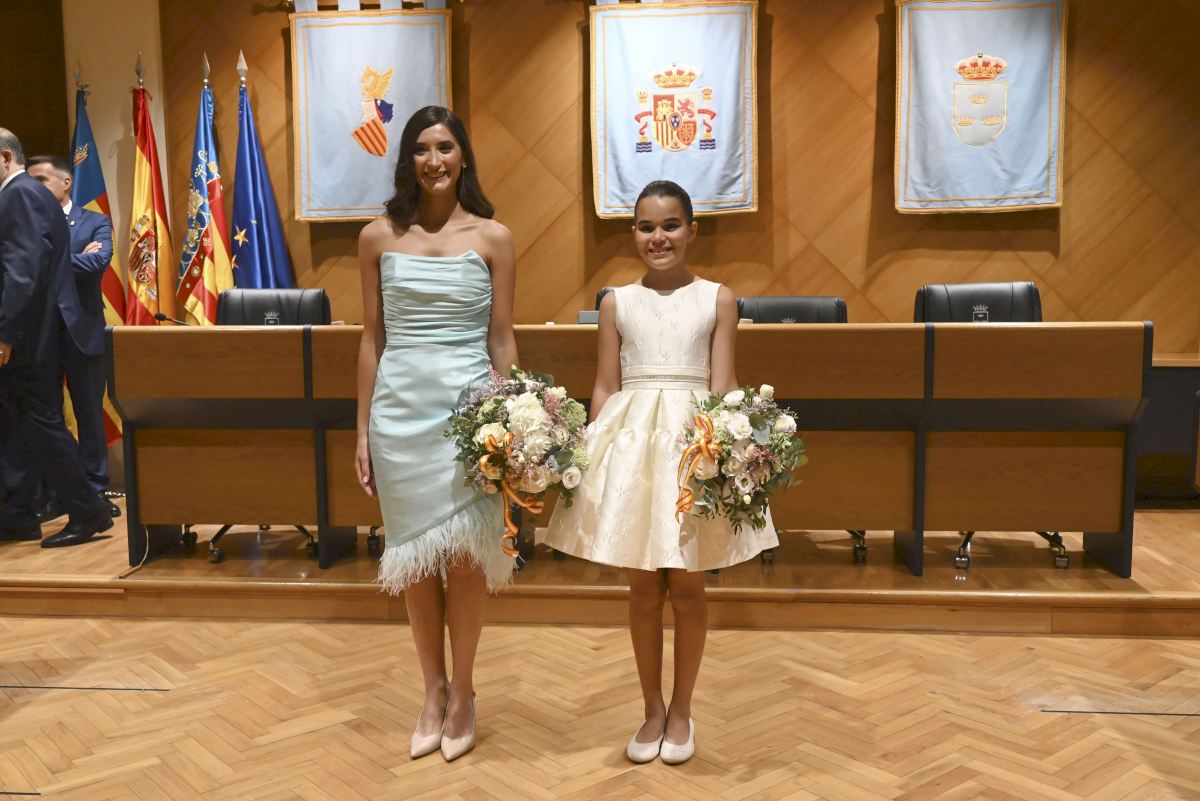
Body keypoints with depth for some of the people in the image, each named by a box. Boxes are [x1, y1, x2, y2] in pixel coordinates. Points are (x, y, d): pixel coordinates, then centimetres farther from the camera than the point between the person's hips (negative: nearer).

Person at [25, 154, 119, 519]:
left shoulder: (96, 222, 3)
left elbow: (98, 261, -15)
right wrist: (74, 258, -15)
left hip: (81, 332, -2)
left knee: (90, 415, 6)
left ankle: (95, 491, 14)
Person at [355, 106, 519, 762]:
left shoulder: (492, 238, 2)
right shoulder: (379, 236, 6)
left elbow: (501, 339, 3)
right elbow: (372, 339, 7)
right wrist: (363, 430, 5)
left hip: (467, 402, -1)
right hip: (400, 406, 2)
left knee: (463, 552, 0)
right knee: (414, 554, 8)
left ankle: (461, 694, 19)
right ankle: (433, 692, 24)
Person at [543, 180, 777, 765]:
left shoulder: (718, 299, 5)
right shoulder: (616, 303, 7)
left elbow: (723, 385, 0)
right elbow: (605, 388, 6)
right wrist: (591, 454, -3)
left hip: (695, 440, -1)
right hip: (631, 441, 1)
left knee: (687, 587, 6)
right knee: (644, 588, 8)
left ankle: (681, 710, 24)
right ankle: (653, 709, 24)